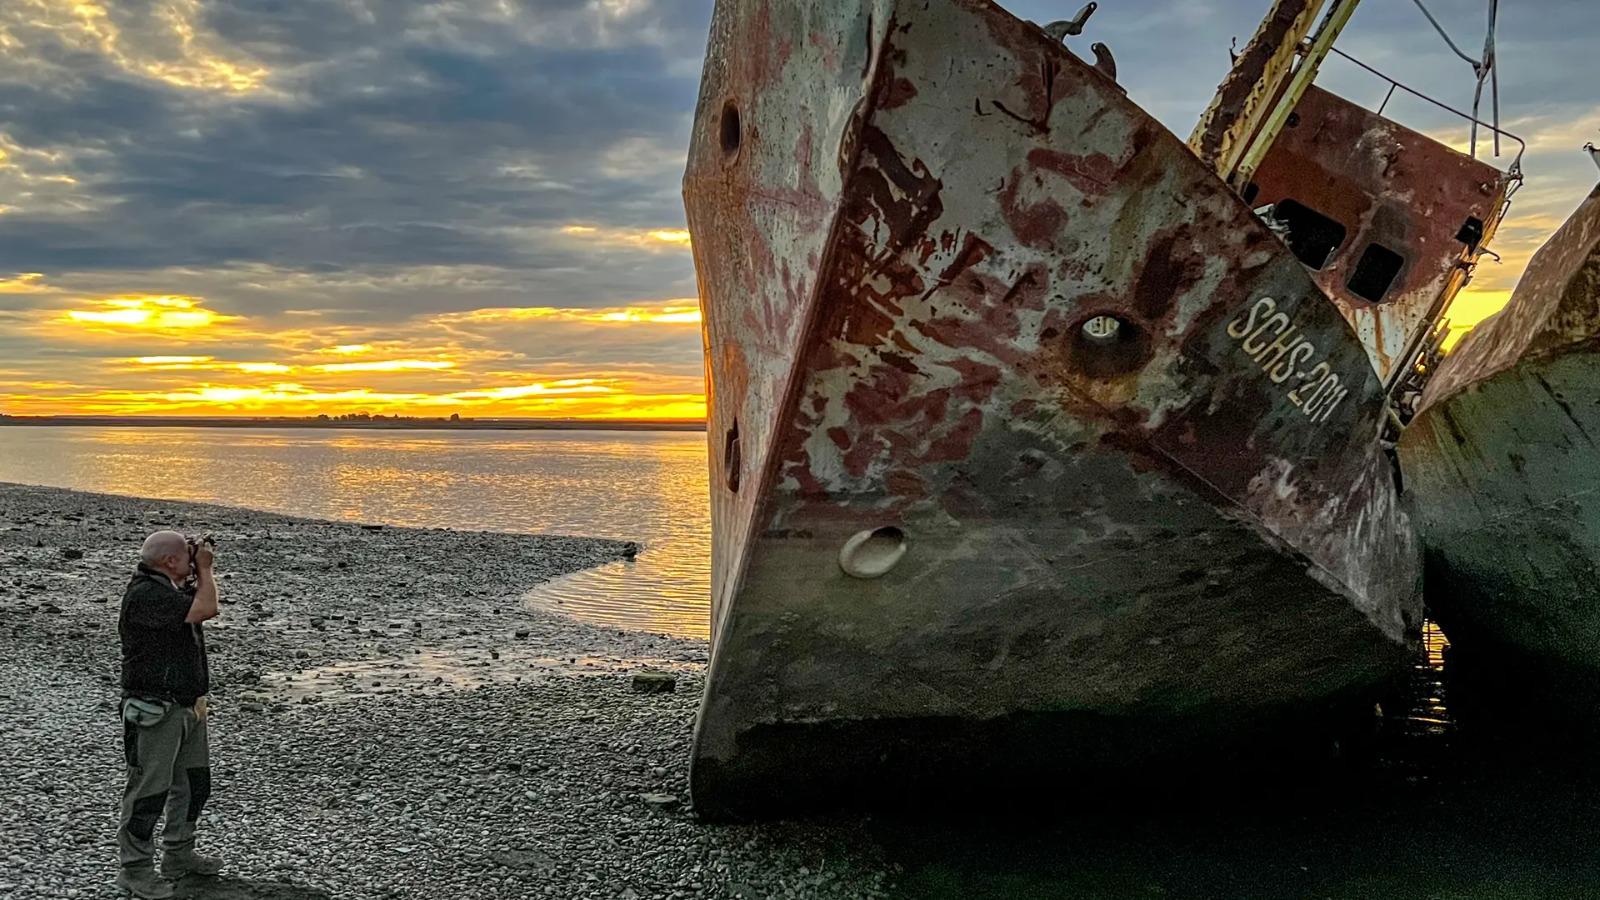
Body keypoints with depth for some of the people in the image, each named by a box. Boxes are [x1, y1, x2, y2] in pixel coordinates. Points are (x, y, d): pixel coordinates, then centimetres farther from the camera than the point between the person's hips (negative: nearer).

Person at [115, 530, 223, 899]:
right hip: (156, 711, -10)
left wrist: (201, 571, 11)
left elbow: (207, 607, 25)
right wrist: (205, 569, -12)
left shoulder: (171, 587, 9)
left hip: (188, 705, 10)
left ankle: (179, 854, 31)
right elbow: (203, 610, -27)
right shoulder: (145, 593, -21)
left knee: (195, 782, 18)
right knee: (149, 789, -3)